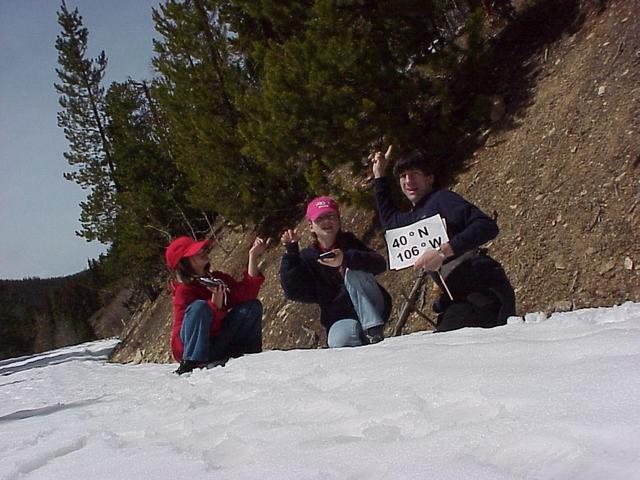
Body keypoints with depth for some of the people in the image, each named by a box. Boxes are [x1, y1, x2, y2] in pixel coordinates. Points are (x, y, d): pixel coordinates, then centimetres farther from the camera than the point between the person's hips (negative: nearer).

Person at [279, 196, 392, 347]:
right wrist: (290, 252, -16)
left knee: (354, 273, -24)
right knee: (340, 341, -35)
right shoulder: (307, 257, 5)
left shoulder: (349, 242, 2)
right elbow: (293, 292, -11)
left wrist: (346, 259, -33)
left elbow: (380, 264, -16)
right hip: (341, 319, -1)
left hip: (372, 310, 1)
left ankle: (373, 330, -24)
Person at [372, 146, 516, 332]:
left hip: (484, 292, -9)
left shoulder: (441, 199, -4)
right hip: (461, 299, 9)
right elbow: (389, 220, 45)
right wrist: (379, 175, 39)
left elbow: (487, 226, -17)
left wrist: (444, 251, -26)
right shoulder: (414, 218, 21)